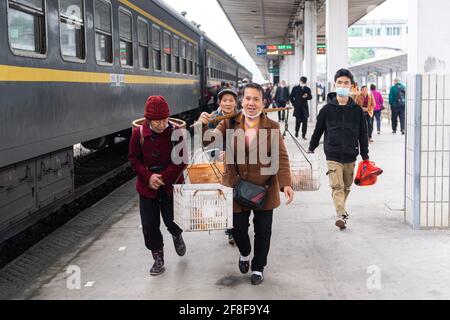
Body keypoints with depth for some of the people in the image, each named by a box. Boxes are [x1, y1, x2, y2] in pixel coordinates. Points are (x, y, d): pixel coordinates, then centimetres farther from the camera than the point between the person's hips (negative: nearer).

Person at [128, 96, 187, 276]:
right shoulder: (138, 133, -8)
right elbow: (134, 159, 1)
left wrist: (163, 178, -19)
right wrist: (148, 177, -14)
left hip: (171, 186, -2)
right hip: (147, 187, 2)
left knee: (172, 221, 2)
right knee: (149, 225, 4)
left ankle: (177, 236, 40)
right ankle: (158, 259, 23)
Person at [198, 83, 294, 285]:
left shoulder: (272, 127, -5)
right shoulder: (229, 123, -2)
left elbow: (281, 158, -10)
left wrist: (286, 184, -23)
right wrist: (203, 126, -30)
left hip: (264, 189, 0)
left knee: (263, 231, 11)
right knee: (238, 228, 10)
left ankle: (258, 267, 34)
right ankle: (245, 253, 44)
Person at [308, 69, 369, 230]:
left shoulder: (357, 110, 2)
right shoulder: (327, 109, -2)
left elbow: (363, 135, 7)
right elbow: (318, 131, 7)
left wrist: (365, 156, 7)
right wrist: (311, 149, 10)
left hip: (350, 156, 2)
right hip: (333, 156, -2)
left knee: (346, 186, 15)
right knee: (337, 186, -13)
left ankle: (341, 208, 37)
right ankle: (341, 215, -17)